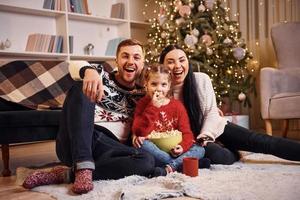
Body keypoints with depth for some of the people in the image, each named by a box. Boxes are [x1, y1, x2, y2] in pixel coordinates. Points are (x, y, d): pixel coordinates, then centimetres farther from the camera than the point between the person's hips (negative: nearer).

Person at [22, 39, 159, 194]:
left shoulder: (141, 95, 19)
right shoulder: (101, 78, 9)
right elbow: (74, 66, -13)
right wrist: (90, 71, -36)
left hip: (108, 150, 2)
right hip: (75, 143, -2)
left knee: (146, 161, -28)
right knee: (82, 88, -22)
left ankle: (65, 174, -21)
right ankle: (83, 168, -33)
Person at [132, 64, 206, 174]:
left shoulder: (177, 106, 7)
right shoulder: (142, 104, 1)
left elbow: (186, 132, 3)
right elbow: (140, 132, -13)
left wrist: (182, 146, -20)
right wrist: (153, 107, -18)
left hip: (173, 150, 2)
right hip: (154, 150, -2)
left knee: (200, 149, -17)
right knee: (143, 144, -32)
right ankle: (181, 163, -26)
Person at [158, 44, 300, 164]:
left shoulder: (202, 79, -11)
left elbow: (211, 112, -5)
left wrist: (204, 136, -19)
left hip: (214, 129, 3)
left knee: (257, 140, -13)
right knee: (219, 156, -29)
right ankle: (235, 153, 1)